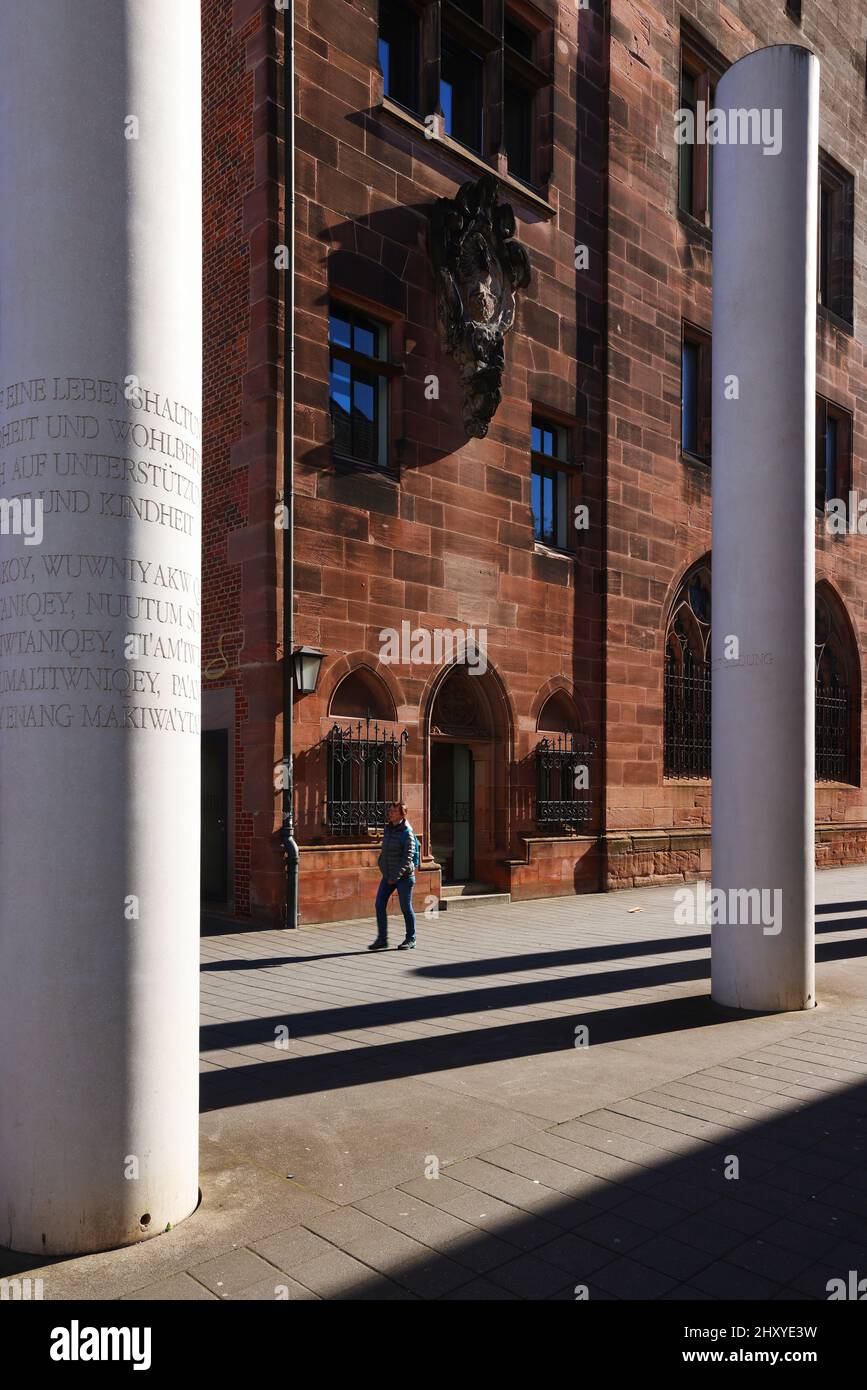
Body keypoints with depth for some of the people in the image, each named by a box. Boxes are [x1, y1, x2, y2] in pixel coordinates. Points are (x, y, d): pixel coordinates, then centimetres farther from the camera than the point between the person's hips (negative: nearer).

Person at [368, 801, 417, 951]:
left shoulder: (407, 833, -15)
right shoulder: (388, 829, 8)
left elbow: (408, 857, -19)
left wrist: (396, 876, -23)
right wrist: (382, 866, 10)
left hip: (404, 876, -7)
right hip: (388, 875, 7)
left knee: (406, 907, 3)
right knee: (380, 905, 0)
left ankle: (410, 940, 18)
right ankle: (382, 939, 8)